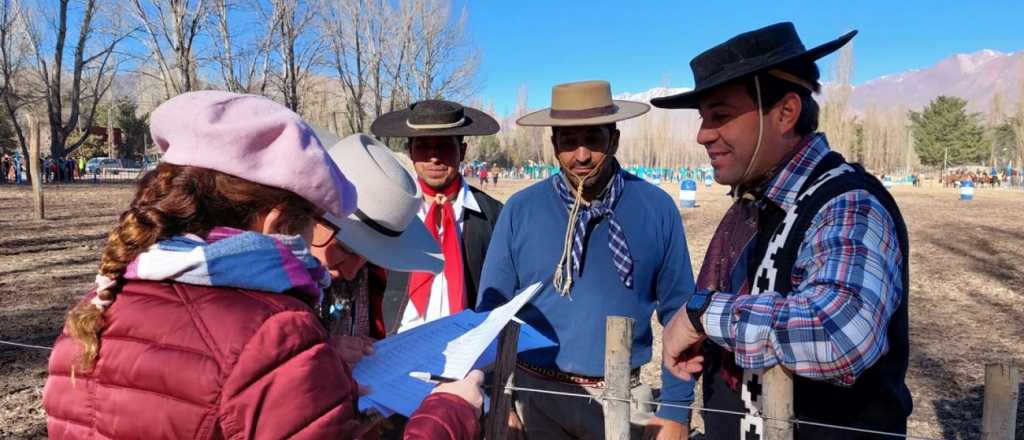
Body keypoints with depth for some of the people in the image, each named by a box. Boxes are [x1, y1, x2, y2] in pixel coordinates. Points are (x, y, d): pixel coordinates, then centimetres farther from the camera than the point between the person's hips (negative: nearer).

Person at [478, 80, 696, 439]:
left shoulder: (656, 208, -5)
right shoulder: (520, 209, -5)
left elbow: (678, 312, -1)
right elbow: (492, 311, -1)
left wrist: (676, 410, -2)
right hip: (534, 393, 0)